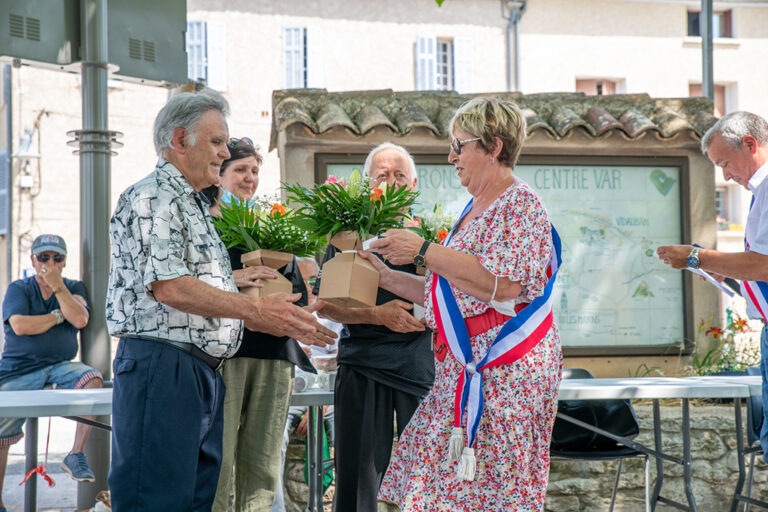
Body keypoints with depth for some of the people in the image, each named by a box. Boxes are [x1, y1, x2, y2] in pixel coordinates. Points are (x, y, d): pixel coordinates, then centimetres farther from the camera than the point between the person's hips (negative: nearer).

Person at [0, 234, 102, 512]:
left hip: (59, 366, 1)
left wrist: (57, 286, -12)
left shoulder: (73, 288, 11)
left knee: (93, 379, -30)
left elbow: (80, 319, -9)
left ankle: (76, 455, -22)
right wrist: (59, 315, -3)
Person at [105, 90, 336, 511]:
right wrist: (256, 311, -14)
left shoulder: (193, 206, 24)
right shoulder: (152, 197, -7)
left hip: (202, 373, 10)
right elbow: (170, 288, -19)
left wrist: (285, 323, 18)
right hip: (160, 367, -10)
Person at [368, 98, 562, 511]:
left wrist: (423, 251, -16)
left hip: (502, 377, -9)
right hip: (463, 374, 9)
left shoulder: (521, 205, -8)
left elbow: (502, 284, -23)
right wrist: (387, 277, 18)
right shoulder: (475, 209, 20)